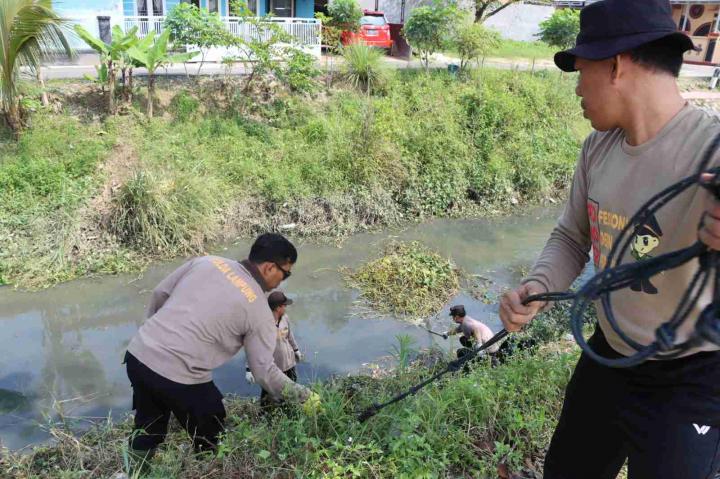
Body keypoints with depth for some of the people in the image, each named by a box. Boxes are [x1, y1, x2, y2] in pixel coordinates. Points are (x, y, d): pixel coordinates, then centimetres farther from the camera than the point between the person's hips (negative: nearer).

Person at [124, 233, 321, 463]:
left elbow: (160, 294, 11)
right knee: (209, 442, 19)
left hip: (137, 354, 6)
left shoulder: (207, 261, 5)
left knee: (148, 429, 30)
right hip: (178, 378, -6)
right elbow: (265, 372, -3)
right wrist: (303, 395, 11)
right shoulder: (259, 311, -7)